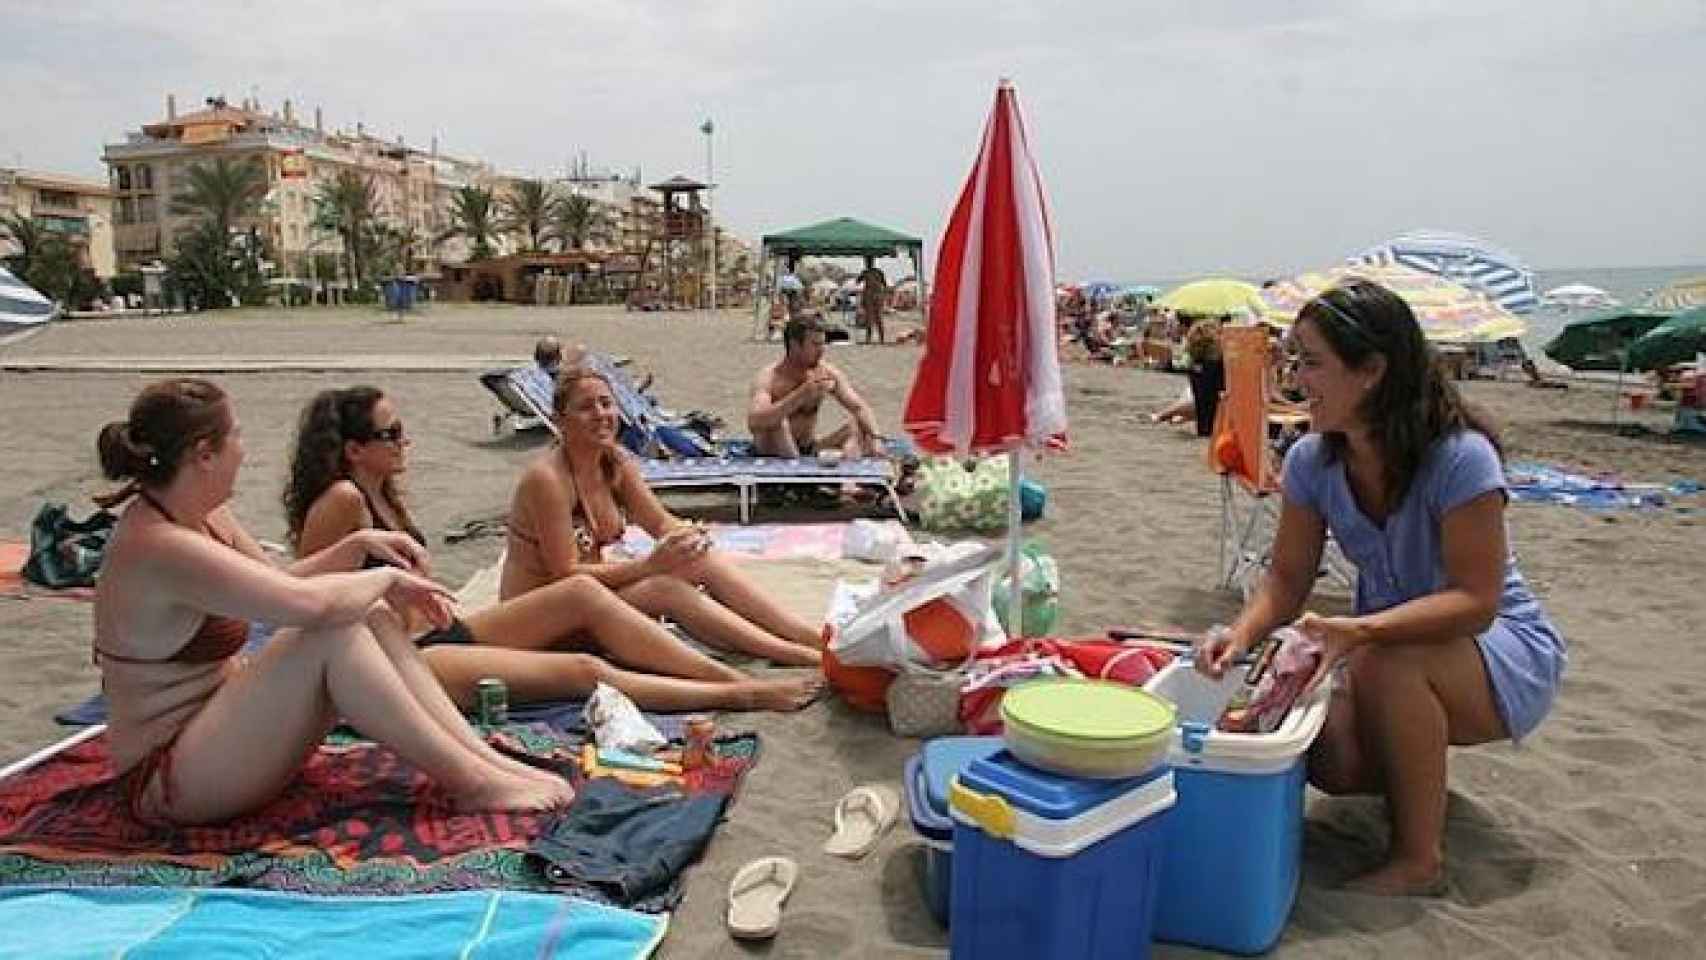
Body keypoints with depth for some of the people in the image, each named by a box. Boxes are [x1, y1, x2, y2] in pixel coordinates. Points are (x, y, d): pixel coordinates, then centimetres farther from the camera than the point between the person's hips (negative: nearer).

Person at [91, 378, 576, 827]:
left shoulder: (204, 517, 6)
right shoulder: (160, 547, -25)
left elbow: (281, 584, 17)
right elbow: (305, 602, -35)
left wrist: (359, 545, 1)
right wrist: (386, 578, -17)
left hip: (213, 724, 9)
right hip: (168, 781, -9)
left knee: (370, 615, -4)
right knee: (333, 633, -26)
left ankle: (485, 757, -9)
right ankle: (471, 784, -21)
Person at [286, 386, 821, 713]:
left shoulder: (383, 494, 14)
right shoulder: (342, 499, -13)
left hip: (445, 632, 9)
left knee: (582, 592, -10)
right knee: (583, 670, -21)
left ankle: (729, 674, -13)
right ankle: (742, 695, -15)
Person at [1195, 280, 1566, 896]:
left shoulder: (1461, 458, -27)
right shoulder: (1312, 460, -10)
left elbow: (1476, 600, -28)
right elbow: (1287, 578, -5)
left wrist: (1359, 631, -43)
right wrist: (1242, 635, -26)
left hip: (1506, 653, -5)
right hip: (1395, 637, 5)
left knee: (1388, 662, -36)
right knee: (1331, 762, -19)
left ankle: (1419, 858, -15)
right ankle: (1419, 773, 20)